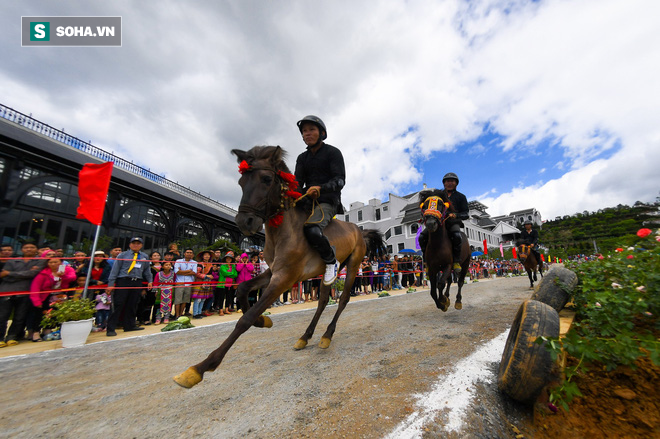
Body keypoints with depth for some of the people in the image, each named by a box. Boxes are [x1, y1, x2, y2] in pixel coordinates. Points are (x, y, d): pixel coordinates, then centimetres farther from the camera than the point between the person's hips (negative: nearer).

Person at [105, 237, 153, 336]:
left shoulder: (145, 257, 15)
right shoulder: (122, 255, 5)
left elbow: (147, 270, 22)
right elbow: (115, 269, 2)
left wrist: (150, 281, 16)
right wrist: (111, 284, -4)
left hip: (137, 283, 3)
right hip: (123, 281, -3)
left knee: (132, 305, 8)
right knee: (118, 305, -5)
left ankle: (130, 325, 18)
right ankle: (110, 329, 4)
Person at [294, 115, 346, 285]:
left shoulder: (333, 152, 1)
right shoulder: (302, 158, 18)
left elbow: (340, 180, -11)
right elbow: (297, 182, 6)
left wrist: (320, 188, -29)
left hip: (328, 201, -7)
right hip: (306, 200, 7)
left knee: (312, 230, -33)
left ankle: (331, 262, -6)